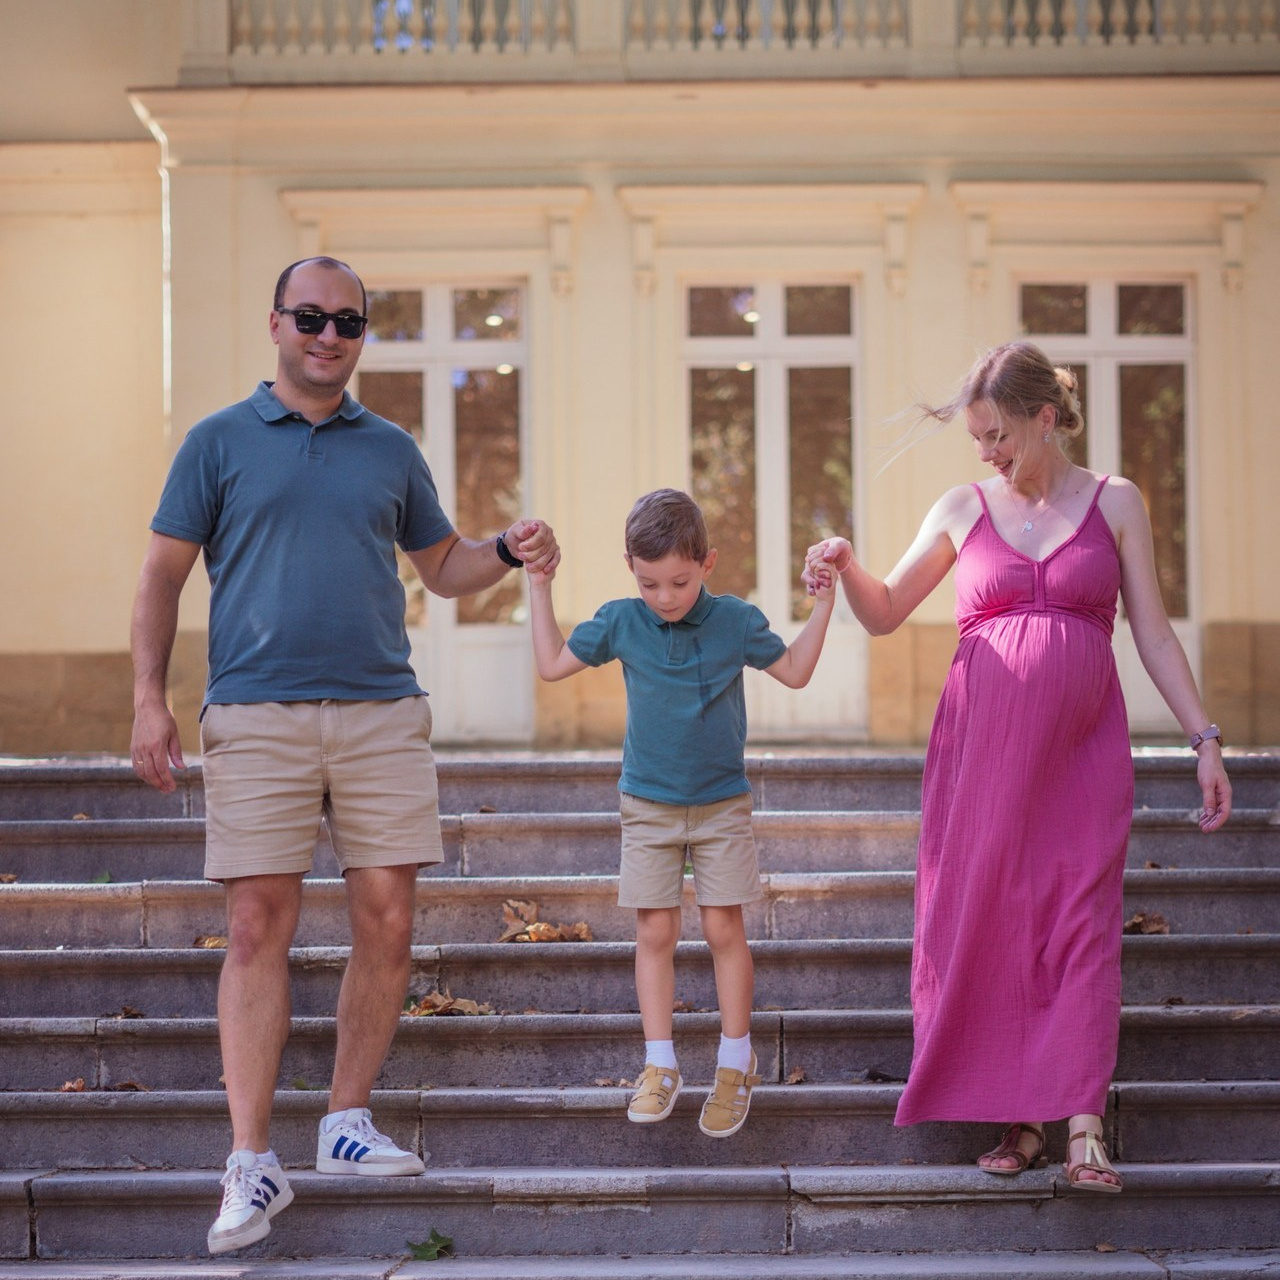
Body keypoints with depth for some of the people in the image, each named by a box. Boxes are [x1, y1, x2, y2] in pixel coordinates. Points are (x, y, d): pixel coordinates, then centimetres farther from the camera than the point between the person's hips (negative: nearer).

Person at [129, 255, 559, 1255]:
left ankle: (349, 1123, 15)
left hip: (382, 713, 3)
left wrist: (510, 553, 2)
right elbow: (164, 575, 7)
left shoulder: (392, 450, 15)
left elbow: (442, 565, 23)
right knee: (260, 929, -6)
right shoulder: (220, 443, 7)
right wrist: (149, 700, -3)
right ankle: (253, 1165, -2)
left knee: (388, 921, -1)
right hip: (256, 718, -3)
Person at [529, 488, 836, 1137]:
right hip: (648, 805, 1)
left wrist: (822, 606, -2)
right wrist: (539, 588, 2)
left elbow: (795, 671, 7)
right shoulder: (620, 622, -4)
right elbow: (552, 664, 5)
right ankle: (660, 1066, 8)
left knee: (724, 929, 0)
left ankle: (735, 1064, 12)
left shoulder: (735, 620, -6)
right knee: (654, 932, 0)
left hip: (722, 803, -1)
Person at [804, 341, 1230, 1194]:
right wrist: (846, 565, -8)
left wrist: (1205, 738, 0)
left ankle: (1083, 1128, -10)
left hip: (1082, 747, -1)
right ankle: (1021, 1116, 5)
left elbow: (1153, 632, 6)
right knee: (989, 916, -2)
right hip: (981, 741, 1)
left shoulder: (1115, 503, 6)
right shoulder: (964, 510, 8)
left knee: (1080, 920, -7)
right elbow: (885, 614, 12)